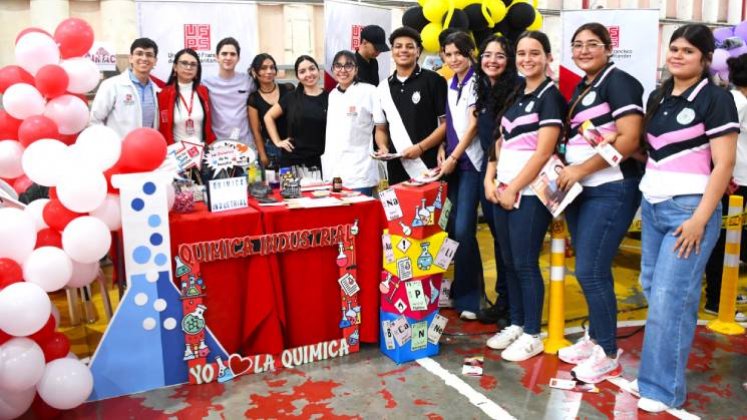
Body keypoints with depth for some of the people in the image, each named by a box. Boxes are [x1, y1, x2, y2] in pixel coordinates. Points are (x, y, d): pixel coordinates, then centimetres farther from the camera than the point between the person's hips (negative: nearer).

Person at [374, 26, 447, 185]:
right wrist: (382, 147, -3)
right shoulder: (383, 87, 12)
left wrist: (420, 147, -14)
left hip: (429, 166, -4)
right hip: (397, 169, 4)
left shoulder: (434, 81, -1)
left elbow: (446, 123, -4)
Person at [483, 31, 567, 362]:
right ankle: (516, 324, 25)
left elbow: (543, 152, -15)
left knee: (525, 264, -2)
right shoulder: (515, 95, 15)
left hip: (529, 192, -7)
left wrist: (514, 188, -14)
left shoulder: (550, 96, -7)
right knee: (509, 262, 12)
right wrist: (490, 178, 4)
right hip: (503, 189, 7)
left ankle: (532, 335, 12)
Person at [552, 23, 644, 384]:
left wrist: (581, 169, -15)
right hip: (580, 189, 8)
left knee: (591, 272, -8)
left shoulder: (618, 82, -8)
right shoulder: (580, 88, 17)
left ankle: (608, 355, 8)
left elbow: (629, 140, -18)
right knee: (588, 270, 12)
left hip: (611, 189, -8)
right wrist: (565, 170, 5)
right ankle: (595, 338, 27)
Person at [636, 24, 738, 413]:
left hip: (689, 208, -7)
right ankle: (672, 350, 31)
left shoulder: (716, 98, -7)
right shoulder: (657, 97, 12)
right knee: (651, 286, 11)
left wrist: (700, 218, -17)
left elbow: (724, 164, -12)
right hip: (652, 204, 7)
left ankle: (663, 388, 4)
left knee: (671, 297, -8)